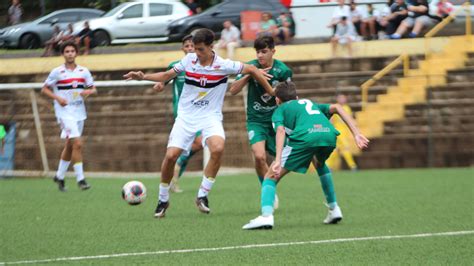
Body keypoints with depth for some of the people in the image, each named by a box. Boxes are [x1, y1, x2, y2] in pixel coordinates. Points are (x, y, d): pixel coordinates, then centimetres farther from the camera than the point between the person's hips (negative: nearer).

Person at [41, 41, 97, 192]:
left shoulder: (84, 71, 7)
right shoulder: (57, 72, -4)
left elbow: (93, 89, 12)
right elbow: (45, 89, 2)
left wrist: (88, 91, -12)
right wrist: (58, 98, -15)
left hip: (79, 113, 5)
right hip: (65, 112, -5)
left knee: (69, 146, 13)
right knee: (77, 144, -18)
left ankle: (59, 176, 29)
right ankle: (80, 179, -15)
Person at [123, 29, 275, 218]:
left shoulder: (223, 66, -10)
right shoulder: (189, 60, -2)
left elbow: (252, 70, -1)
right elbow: (166, 75, 11)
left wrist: (272, 94, 2)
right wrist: (143, 77, -4)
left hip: (210, 117, -2)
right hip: (186, 116, 2)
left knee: (218, 148, -31)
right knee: (171, 155, -13)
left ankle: (202, 196, -16)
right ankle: (163, 200, 10)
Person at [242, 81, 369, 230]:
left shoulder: (280, 110, 27)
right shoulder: (310, 103, 40)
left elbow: (280, 130, 4)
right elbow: (336, 108, 22)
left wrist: (278, 160, -9)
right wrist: (356, 134, 15)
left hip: (305, 136, -5)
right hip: (329, 134, 5)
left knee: (271, 177, 6)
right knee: (319, 163, 40)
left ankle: (266, 216, -18)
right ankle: (334, 209, 35)